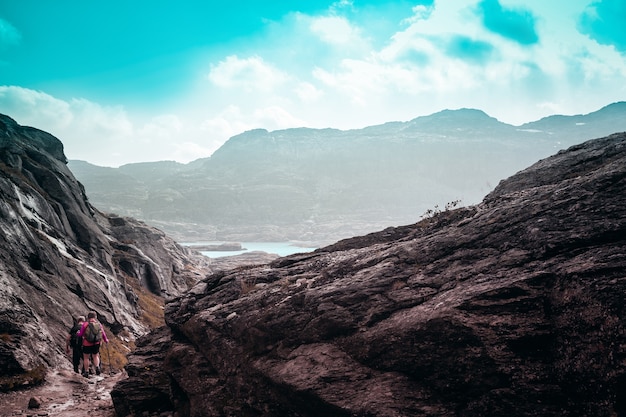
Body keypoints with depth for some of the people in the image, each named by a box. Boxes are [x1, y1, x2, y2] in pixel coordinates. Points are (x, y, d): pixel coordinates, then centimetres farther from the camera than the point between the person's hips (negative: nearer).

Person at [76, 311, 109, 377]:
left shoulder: (85, 324, -12)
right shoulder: (98, 324, -1)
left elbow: (80, 334, -8)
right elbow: (103, 333, 7)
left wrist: (77, 333, 16)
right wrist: (106, 340, 25)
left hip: (87, 344, -3)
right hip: (96, 344, 3)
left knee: (86, 357, 13)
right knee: (95, 356, 21)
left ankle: (86, 372, 16)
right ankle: (97, 367, -2)